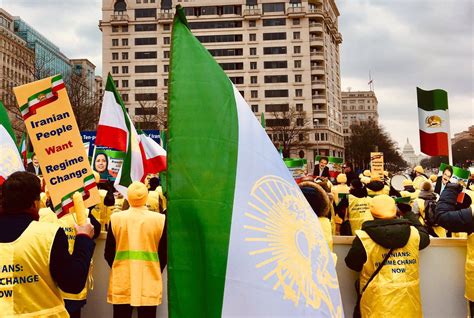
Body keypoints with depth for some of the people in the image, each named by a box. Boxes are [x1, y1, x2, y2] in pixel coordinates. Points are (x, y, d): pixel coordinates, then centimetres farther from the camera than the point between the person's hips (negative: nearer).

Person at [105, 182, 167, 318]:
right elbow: (164, 254, 1)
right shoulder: (159, 219, -5)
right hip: (149, 283, 0)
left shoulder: (116, 218, -4)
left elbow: (108, 253, 3)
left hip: (122, 283, 1)